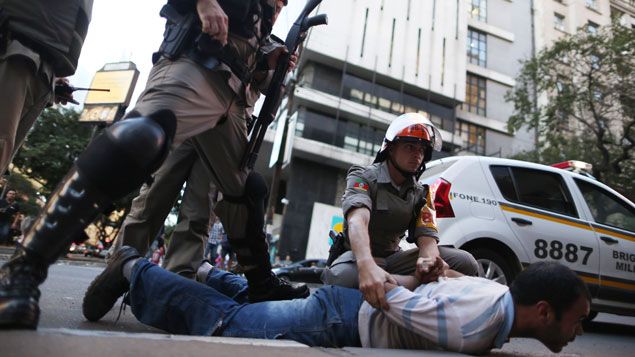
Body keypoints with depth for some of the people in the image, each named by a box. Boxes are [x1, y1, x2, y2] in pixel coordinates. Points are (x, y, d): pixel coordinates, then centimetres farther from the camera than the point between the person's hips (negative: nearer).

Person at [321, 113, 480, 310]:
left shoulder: (421, 194, 5)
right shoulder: (363, 177, -12)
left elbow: (427, 237, -8)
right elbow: (358, 220, -33)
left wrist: (428, 260, -35)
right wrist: (367, 265, -54)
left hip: (393, 257, 5)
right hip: (358, 255, -4)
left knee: (465, 262, -16)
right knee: (343, 277, -42)